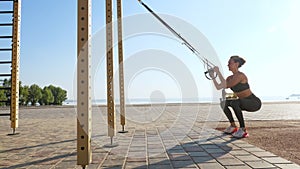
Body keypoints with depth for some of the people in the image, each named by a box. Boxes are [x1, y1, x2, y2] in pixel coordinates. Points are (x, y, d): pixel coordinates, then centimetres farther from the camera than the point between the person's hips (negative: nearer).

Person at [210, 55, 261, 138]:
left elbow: (226, 85, -31)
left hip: (254, 102, -9)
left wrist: (218, 72, -25)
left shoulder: (240, 75, -22)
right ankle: (233, 127, 14)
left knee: (234, 103, -33)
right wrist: (213, 76, -6)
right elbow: (218, 87, -1)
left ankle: (243, 130, -21)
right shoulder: (230, 77, 4)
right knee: (223, 103, 6)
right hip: (245, 102, 9)